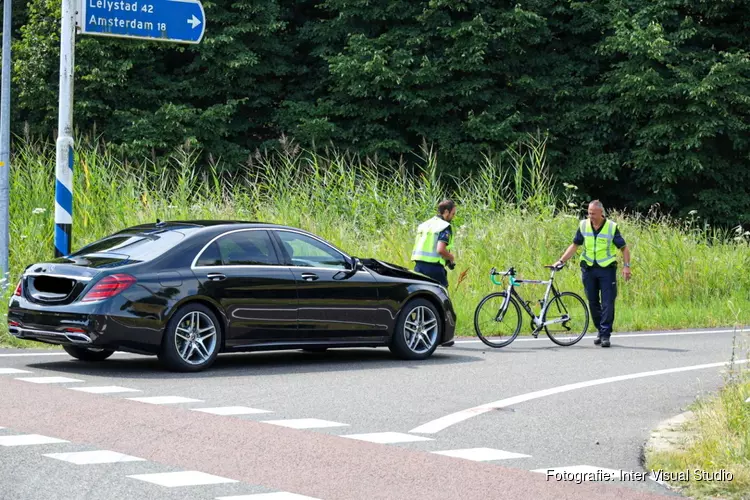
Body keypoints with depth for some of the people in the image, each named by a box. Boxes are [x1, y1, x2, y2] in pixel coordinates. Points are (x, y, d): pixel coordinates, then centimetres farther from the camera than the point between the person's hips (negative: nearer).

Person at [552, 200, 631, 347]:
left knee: (607, 303, -6)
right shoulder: (583, 225, 2)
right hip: (588, 269, 3)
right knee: (593, 302, 8)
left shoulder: (612, 227, -6)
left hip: (607, 269, -3)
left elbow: (624, 248, 0)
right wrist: (561, 261, 1)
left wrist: (626, 266, -11)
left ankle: (605, 334, -2)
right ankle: (600, 330, 22)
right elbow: (575, 246, 9)